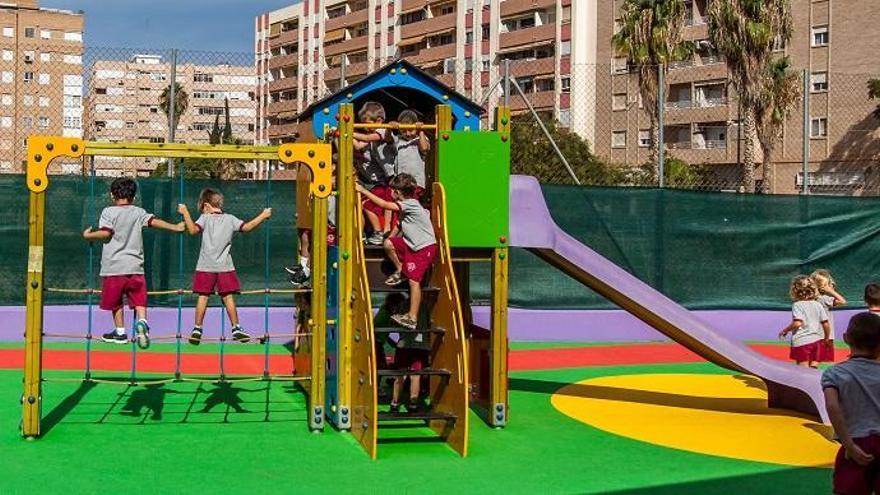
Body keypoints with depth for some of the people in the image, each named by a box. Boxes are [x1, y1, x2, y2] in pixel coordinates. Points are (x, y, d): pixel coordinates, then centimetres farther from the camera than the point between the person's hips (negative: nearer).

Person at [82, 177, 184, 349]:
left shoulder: (109, 212, 0)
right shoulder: (139, 212, 6)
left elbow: (105, 232, -11)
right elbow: (153, 221, -4)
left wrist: (88, 235, 4)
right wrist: (175, 227, 2)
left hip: (114, 266, -1)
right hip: (135, 265, 1)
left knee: (116, 302, 13)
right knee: (139, 299, 1)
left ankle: (120, 332, 20)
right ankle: (141, 322, -25)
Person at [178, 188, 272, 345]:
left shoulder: (205, 218, -2)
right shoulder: (230, 219, 5)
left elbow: (193, 230, -15)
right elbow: (246, 227, 3)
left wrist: (185, 213, -6)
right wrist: (263, 215, 14)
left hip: (206, 266, -1)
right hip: (225, 266, 2)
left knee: (203, 296, 2)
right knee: (228, 297, 5)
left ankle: (197, 329, 2)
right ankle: (236, 328, 6)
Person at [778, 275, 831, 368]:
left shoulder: (797, 305, -9)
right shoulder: (818, 305, 6)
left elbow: (797, 323, -21)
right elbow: (826, 324, 6)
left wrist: (785, 330, -6)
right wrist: (826, 338, 21)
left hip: (801, 341, -5)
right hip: (816, 340, 5)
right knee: (813, 367, 12)